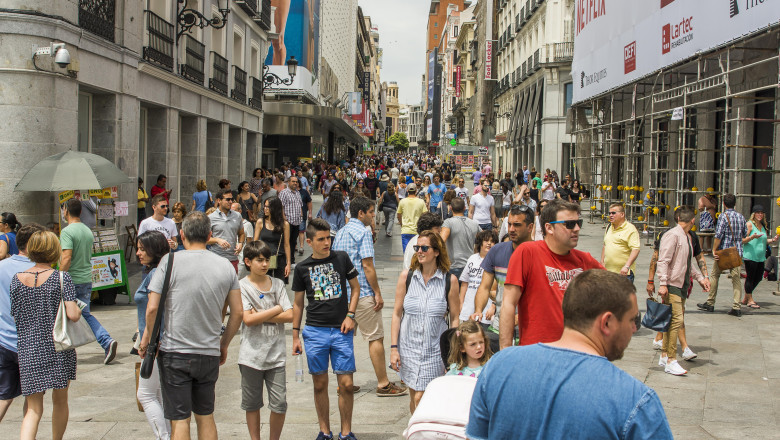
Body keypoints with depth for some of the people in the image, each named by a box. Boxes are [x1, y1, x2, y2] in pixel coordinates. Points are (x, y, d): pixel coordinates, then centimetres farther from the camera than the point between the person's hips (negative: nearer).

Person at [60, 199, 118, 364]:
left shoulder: (67, 231, -14)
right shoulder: (88, 231, 9)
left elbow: (66, 259, -23)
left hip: (71, 281, -7)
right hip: (87, 280, 7)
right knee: (85, 314, 14)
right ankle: (107, 341, -4)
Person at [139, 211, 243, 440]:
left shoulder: (170, 261, -9)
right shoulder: (226, 266, 1)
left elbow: (152, 308, -12)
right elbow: (238, 312, 5)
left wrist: (147, 338, 5)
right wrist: (224, 345, 18)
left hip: (174, 352, -3)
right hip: (209, 353, 3)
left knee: (179, 420, 2)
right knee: (206, 416, 17)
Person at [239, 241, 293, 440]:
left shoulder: (277, 284, 6)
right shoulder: (241, 286, -3)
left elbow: (289, 316, -3)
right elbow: (247, 319, -14)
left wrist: (260, 316, -10)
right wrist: (276, 309, -7)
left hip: (276, 354, 2)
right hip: (252, 354, -2)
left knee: (279, 405, 0)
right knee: (252, 404, 10)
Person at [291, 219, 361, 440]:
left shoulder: (341, 258, 2)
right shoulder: (302, 268, 4)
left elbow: (355, 287, 11)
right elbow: (297, 303, 11)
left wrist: (350, 315, -2)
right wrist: (295, 336, 8)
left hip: (341, 330, -1)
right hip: (314, 332, 1)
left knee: (346, 384, -2)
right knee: (320, 385, 7)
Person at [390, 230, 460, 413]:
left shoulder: (450, 280, -4)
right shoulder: (406, 277, 0)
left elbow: (454, 318, 2)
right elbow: (397, 314, 4)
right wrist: (394, 348, -1)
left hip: (435, 348, -2)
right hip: (409, 346, 2)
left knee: (421, 398, -7)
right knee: (414, 397, 9)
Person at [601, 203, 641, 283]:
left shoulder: (630, 229, -8)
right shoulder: (609, 227, 16)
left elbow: (635, 250, -17)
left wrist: (626, 266, -27)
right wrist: (602, 261, 19)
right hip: (607, 270, 7)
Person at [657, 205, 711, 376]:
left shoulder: (687, 237, 16)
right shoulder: (672, 235, -13)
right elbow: (663, 261, -18)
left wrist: (701, 278, 20)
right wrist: (662, 284, -23)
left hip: (682, 285, 9)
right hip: (671, 285, -9)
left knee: (673, 321, 11)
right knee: (676, 320, -13)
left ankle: (665, 356, 20)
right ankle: (671, 361, -9)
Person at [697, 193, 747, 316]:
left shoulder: (723, 216, -10)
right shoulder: (741, 217, 7)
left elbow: (718, 235, -17)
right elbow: (745, 235, 15)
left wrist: (714, 250, -11)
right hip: (737, 252, 5)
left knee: (714, 275, 9)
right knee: (736, 278, 3)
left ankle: (710, 303, 14)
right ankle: (736, 307, -2)